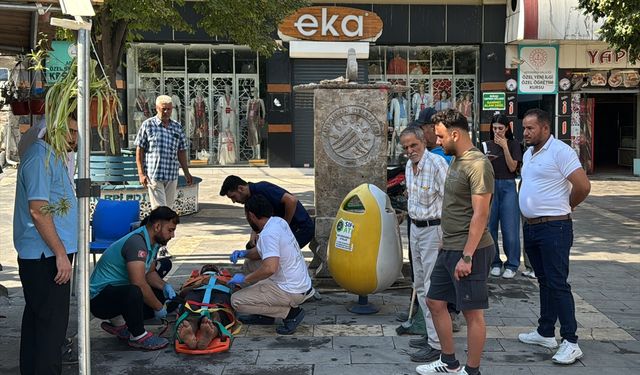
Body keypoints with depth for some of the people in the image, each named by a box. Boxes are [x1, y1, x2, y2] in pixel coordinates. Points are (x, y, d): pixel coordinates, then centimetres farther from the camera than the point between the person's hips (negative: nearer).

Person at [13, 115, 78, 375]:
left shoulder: (52, 157, 16)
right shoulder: (40, 158, -16)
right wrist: (60, 254, -22)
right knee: (52, 322, -7)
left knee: (36, 318, 16)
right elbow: (38, 210, -22)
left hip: (43, 256, 10)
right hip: (45, 256, -10)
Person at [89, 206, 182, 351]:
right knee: (134, 292, -39)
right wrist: (158, 307, -20)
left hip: (119, 290, 10)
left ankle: (118, 322, 10)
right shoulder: (137, 242, -25)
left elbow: (150, 273, 19)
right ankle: (138, 336, -15)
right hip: (99, 298, -10)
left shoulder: (153, 242, 6)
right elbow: (139, 283, -31)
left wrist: (164, 286, -1)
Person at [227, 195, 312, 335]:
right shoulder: (279, 222, 6)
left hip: (291, 292, -10)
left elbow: (270, 268, -33)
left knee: (236, 301, -9)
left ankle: (290, 312, -7)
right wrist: (244, 253, 5)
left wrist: (245, 279, -19)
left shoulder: (268, 234, -23)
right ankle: (265, 315, 19)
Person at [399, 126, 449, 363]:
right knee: (420, 285, 16)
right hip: (415, 228, 10)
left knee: (432, 288, -9)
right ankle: (431, 333, 27)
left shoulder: (436, 163, -19)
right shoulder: (409, 165, 9)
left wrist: (446, 235, -24)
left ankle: (436, 344, -4)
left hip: (433, 229, -9)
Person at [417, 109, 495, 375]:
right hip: (449, 249, 10)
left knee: (472, 312, 1)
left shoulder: (477, 165, -17)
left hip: (469, 251, -10)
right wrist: (447, 245, 19)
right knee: (435, 302, 16)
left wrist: (467, 256, -23)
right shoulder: (456, 161, 12)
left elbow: (480, 215, -22)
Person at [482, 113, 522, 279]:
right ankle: (495, 263, 14)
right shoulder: (487, 145, 9)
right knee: (490, 226, 3)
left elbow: (512, 167, -7)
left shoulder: (513, 144, 2)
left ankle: (512, 265, 5)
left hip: (508, 186, -3)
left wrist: (505, 147, -13)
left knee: (510, 228, -4)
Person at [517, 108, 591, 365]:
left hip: (554, 228, -9)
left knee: (557, 284, -9)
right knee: (544, 282, 16)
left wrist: (565, 207, -3)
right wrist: (529, 214, 15)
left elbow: (583, 186, -19)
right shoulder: (528, 153, 13)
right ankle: (545, 333, 25)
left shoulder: (560, 151, -14)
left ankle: (570, 342, -5)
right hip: (531, 227, 9)